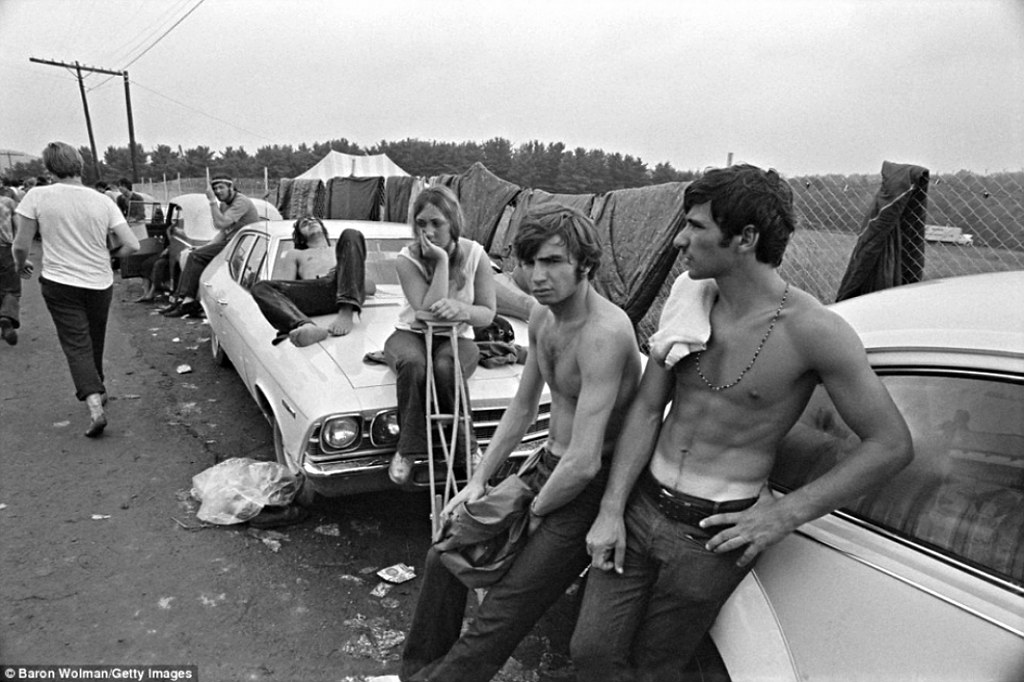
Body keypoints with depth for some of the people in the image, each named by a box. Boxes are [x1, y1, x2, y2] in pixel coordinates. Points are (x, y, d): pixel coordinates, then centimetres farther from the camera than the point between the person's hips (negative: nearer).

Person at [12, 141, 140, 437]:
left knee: (76, 346, 0)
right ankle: (96, 390, 39)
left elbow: (21, 245, -8)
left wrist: (21, 265, 14)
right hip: (99, 284, 2)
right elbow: (131, 246, -8)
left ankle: (95, 408, -14)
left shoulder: (37, 196, -11)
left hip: (59, 283, -2)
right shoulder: (103, 201, -6)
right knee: (94, 343, 21)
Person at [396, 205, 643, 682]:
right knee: (445, 557, 12)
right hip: (549, 470, 9)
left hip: (591, 489, -8)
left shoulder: (604, 332, -28)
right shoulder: (542, 317, 1)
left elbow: (584, 462, -29)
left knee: (500, 617, -7)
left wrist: (534, 515, -12)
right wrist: (478, 481, 8)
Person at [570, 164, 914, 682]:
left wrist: (785, 514, -14)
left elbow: (892, 446, -10)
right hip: (641, 505, 4)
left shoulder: (812, 331, -16)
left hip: (712, 534, -4)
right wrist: (611, 510, -5)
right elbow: (647, 410, 1)